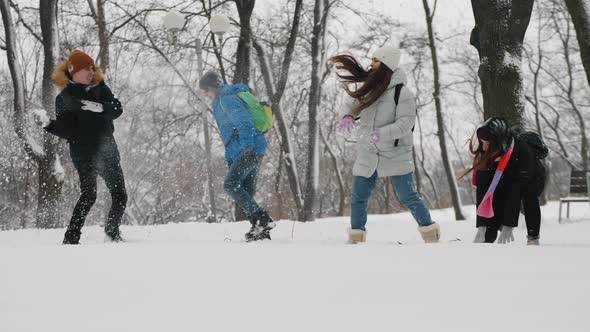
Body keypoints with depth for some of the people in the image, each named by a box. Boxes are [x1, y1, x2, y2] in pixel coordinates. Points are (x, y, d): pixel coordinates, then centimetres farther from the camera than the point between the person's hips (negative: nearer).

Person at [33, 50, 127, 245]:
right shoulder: (65, 98, -3)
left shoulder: (99, 88, 8)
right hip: (83, 153, -5)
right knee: (89, 195, -20)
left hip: (107, 150, 5)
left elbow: (117, 109, -5)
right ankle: (71, 238, -19)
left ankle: (112, 232, 27)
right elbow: (67, 132, -8)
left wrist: (100, 107, -24)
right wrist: (47, 125, -25)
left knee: (120, 195, 7)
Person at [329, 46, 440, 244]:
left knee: (408, 197, -3)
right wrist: (348, 116, -6)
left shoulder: (401, 92, -15)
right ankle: (356, 238, 21)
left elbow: (406, 123, -21)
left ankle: (431, 234, 9)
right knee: (358, 198, 9)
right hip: (368, 155, 6)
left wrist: (381, 134, -32)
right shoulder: (369, 86, 4)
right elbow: (353, 103, 18)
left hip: (395, 155, -6)